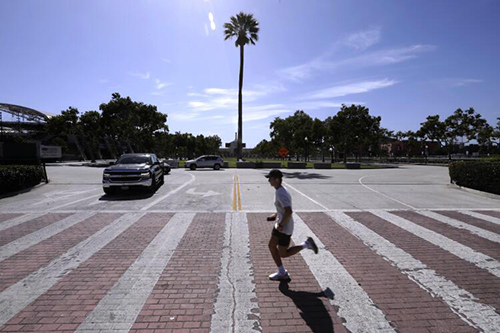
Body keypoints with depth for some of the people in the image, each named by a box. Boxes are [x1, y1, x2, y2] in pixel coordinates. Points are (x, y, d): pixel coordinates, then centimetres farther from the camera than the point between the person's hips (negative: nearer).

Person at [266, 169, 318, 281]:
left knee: (283, 254, 5)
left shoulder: (281, 193, -24)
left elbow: (289, 211, -32)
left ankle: (306, 244, 12)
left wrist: (280, 224, -22)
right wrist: (274, 216, 10)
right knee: (271, 245, 13)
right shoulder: (280, 191, 7)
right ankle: (282, 272, 25)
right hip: (279, 225, 9)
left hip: (285, 228, -9)